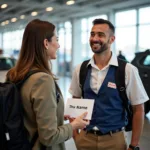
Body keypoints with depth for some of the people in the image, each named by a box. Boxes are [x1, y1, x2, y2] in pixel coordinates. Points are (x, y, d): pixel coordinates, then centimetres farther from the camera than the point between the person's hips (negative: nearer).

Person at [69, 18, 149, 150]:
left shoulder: (128, 70, -13)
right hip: (85, 138, 3)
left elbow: (138, 109, -7)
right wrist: (75, 133, 3)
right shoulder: (80, 69, -2)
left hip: (113, 139, -2)